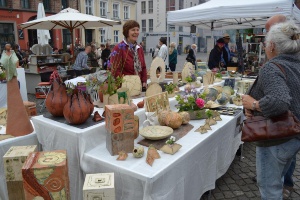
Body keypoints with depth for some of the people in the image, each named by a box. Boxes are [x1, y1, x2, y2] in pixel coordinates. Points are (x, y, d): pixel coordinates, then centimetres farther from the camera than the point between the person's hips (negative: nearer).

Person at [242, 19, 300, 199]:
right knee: (277, 181, 27)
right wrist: (254, 107, -1)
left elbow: (279, 101, -38)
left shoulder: (271, 67, -21)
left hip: (275, 139, -9)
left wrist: (254, 104, -20)